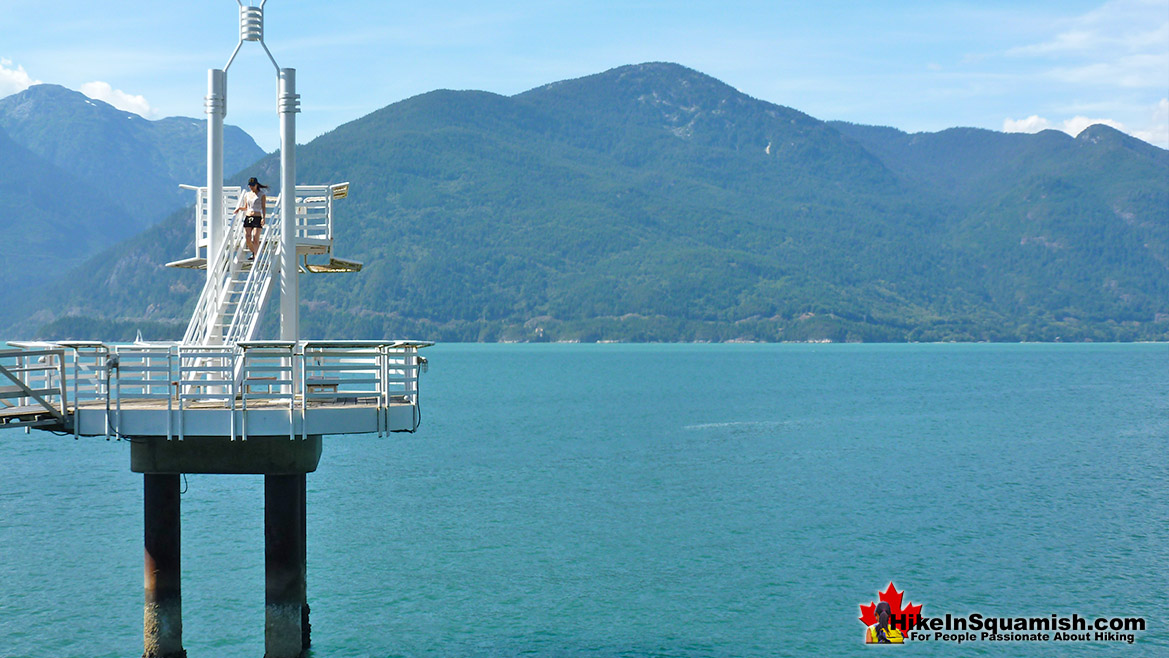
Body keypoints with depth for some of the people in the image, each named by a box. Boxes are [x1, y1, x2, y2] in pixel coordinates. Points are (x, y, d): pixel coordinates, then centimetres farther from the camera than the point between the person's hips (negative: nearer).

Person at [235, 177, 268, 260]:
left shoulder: (262, 195, 2)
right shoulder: (247, 194, 15)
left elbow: (263, 207, -4)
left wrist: (263, 218, -17)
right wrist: (239, 208, 2)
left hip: (257, 218, -4)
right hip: (248, 218, 5)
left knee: (255, 239, -13)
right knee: (247, 239, -2)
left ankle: (256, 257, -14)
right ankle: (253, 253, 21)